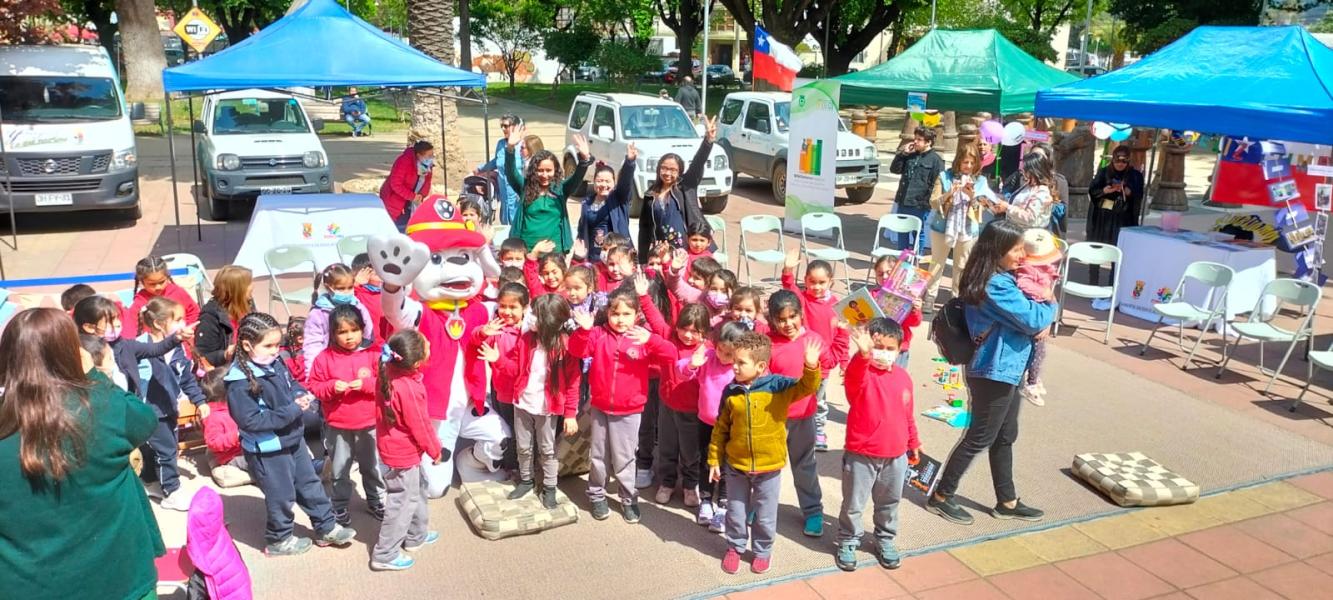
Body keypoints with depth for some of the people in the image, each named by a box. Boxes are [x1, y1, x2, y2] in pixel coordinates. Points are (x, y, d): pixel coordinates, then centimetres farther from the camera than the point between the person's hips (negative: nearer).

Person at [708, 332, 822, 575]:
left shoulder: (778, 386, -13)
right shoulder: (731, 391, -7)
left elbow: (806, 387, -24)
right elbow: (721, 428, 1)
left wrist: (811, 367, -44)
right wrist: (714, 460, 3)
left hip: (769, 466, -2)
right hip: (736, 465, 2)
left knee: (765, 516, 15)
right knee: (735, 512, 17)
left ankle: (763, 551, 38)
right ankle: (735, 547, 40)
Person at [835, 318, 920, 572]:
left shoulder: (903, 376, 3)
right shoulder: (860, 373, -15)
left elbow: (909, 413, 13)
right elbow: (854, 374, -42)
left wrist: (913, 443, 20)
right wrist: (863, 354, -63)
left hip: (896, 456, 5)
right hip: (860, 455, -4)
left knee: (889, 503, 20)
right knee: (853, 504, 8)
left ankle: (885, 540, 39)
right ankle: (847, 542, 27)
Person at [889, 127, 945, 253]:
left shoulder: (935, 159, -8)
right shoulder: (910, 155, 10)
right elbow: (894, 169, 11)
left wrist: (927, 201, -16)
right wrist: (902, 153, 0)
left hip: (920, 205, -6)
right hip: (903, 203, 6)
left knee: (918, 234, 6)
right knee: (902, 232, 13)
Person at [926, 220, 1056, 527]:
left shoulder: (1001, 279, 8)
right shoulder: (996, 286, -24)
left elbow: (1024, 310, 16)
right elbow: (1033, 319, -22)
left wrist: (1042, 324, -5)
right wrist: (1051, 306, -1)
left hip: (1006, 370, 10)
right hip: (994, 372, -10)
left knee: (1005, 437, 18)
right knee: (979, 438, 2)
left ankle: (1007, 502, 32)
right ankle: (941, 496, 15)